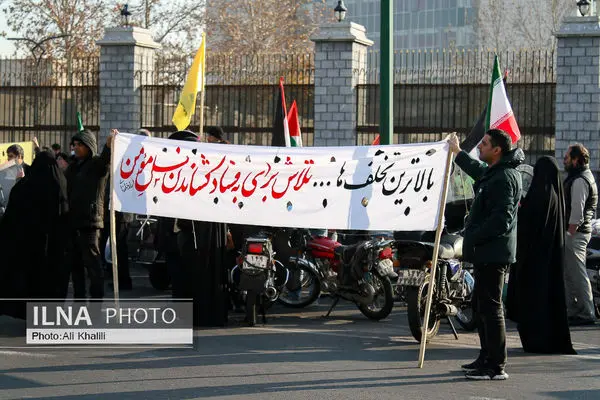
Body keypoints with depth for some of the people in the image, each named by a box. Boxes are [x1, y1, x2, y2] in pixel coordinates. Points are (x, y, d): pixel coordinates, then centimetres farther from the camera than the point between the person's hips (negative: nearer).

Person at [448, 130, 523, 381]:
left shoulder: (504, 177, -18)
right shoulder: (494, 172, 15)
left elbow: (502, 218, -26)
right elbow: (478, 171, 41)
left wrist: (473, 238, -21)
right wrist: (457, 152, 51)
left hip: (494, 253, -11)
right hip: (487, 252, 11)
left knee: (490, 306, -9)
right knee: (480, 304, 18)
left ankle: (496, 367, -8)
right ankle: (487, 358, 27)